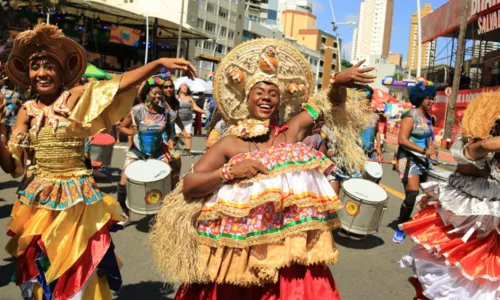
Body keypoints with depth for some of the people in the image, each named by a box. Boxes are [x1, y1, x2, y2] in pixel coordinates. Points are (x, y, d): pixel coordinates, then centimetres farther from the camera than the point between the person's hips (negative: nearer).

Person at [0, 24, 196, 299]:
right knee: (41, 272, 19)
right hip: (37, 200, 4)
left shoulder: (78, 97, -7)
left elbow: (119, 83, -22)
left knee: (77, 272, 8)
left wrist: (159, 63, -34)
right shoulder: (26, 111, 3)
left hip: (75, 198, -4)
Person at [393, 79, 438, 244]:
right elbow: (402, 140, -22)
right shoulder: (410, 116, -13)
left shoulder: (428, 117, 12)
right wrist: (424, 151, -24)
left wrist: (431, 151, 5)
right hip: (409, 158, -9)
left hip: (422, 160, 9)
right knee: (412, 194, -14)